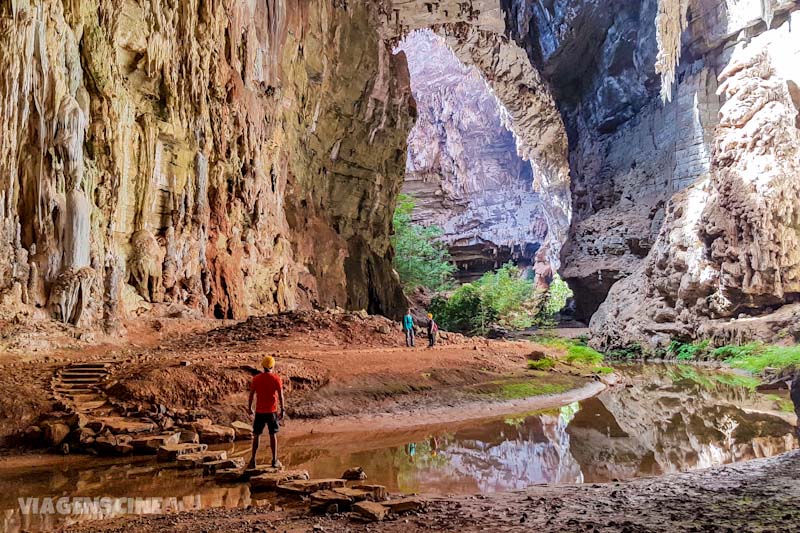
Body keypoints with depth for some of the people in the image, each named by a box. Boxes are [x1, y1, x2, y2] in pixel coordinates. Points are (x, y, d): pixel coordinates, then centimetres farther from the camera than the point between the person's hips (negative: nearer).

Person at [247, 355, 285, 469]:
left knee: (256, 435, 12)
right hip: (272, 411, -1)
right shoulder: (276, 378, -7)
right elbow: (280, 395, -8)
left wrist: (250, 409, 13)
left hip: (259, 411, 1)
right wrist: (283, 410, -1)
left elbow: (251, 395, 1)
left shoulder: (256, 379, -2)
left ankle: (253, 460, 9)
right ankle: (275, 461, 12)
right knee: (273, 435, 8)